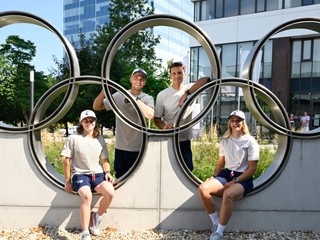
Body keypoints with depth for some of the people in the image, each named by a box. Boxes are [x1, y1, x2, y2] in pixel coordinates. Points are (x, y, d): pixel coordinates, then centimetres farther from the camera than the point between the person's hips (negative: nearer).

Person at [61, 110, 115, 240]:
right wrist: (68, 181, -2)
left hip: (97, 174, 4)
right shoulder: (73, 138, -5)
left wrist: (107, 172, -3)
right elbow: (66, 161, -1)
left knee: (110, 192, -24)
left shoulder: (100, 139, 8)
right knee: (87, 196, -33)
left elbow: (104, 160, 15)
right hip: (80, 174, -3)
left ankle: (97, 217, 4)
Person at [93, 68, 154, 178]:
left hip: (140, 149, -1)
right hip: (121, 148, 1)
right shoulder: (119, 96, 1)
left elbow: (150, 114, -24)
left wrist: (134, 99, -23)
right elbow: (96, 107, 3)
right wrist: (104, 90, -12)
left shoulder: (148, 98, -2)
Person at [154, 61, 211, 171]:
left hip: (185, 140, 2)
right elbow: (156, 119, -2)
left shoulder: (191, 89, -1)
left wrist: (186, 93, -30)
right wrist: (164, 126, -25)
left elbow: (206, 79, -20)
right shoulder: (162, 95, -6)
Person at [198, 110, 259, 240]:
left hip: (243, 178, -5)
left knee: (228, 194, -38)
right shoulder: (225, 140, 12)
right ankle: (215, 224, -7)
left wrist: (234, 181, -15)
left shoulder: (250, 141, -4)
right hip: (226, 174, 5)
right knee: (203, 188, -24)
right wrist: (214, 177, 0)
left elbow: (252, 169, -7)